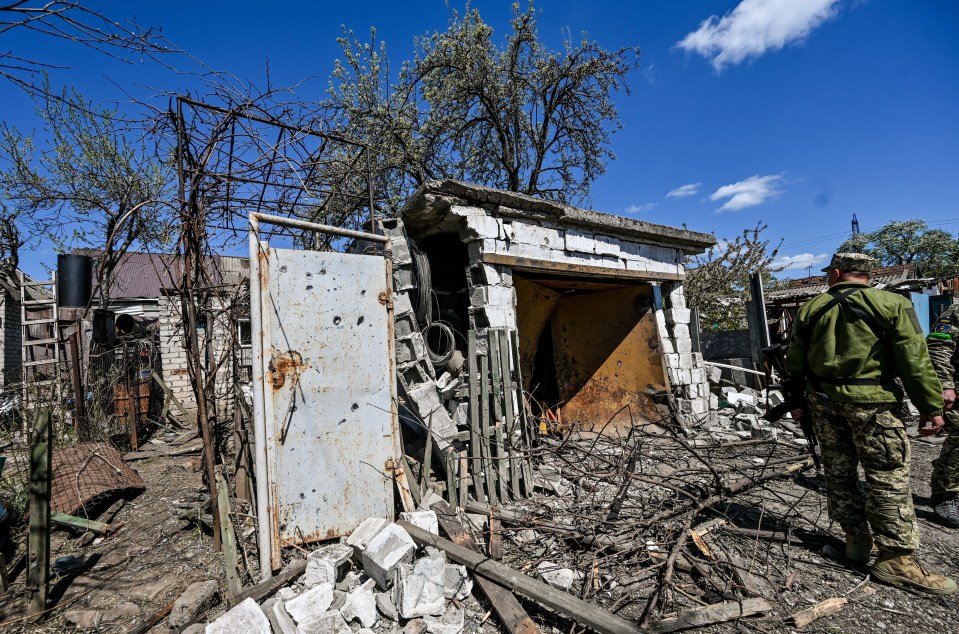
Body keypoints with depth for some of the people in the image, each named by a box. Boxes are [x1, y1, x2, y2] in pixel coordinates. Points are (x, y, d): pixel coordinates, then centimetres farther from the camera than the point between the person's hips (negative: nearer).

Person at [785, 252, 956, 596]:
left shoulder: (810, 308, 4)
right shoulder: (891, 304, -5)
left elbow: (795, 362, 8)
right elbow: (914, 360, -7)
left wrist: (796, 396, 20)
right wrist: (931, 406, -2)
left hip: (823, 399, 4)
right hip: (869, 400, -3)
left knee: (838, 471, 13)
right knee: (888, 477, 2)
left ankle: (856, 538, 23)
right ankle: (896, 558, 4)